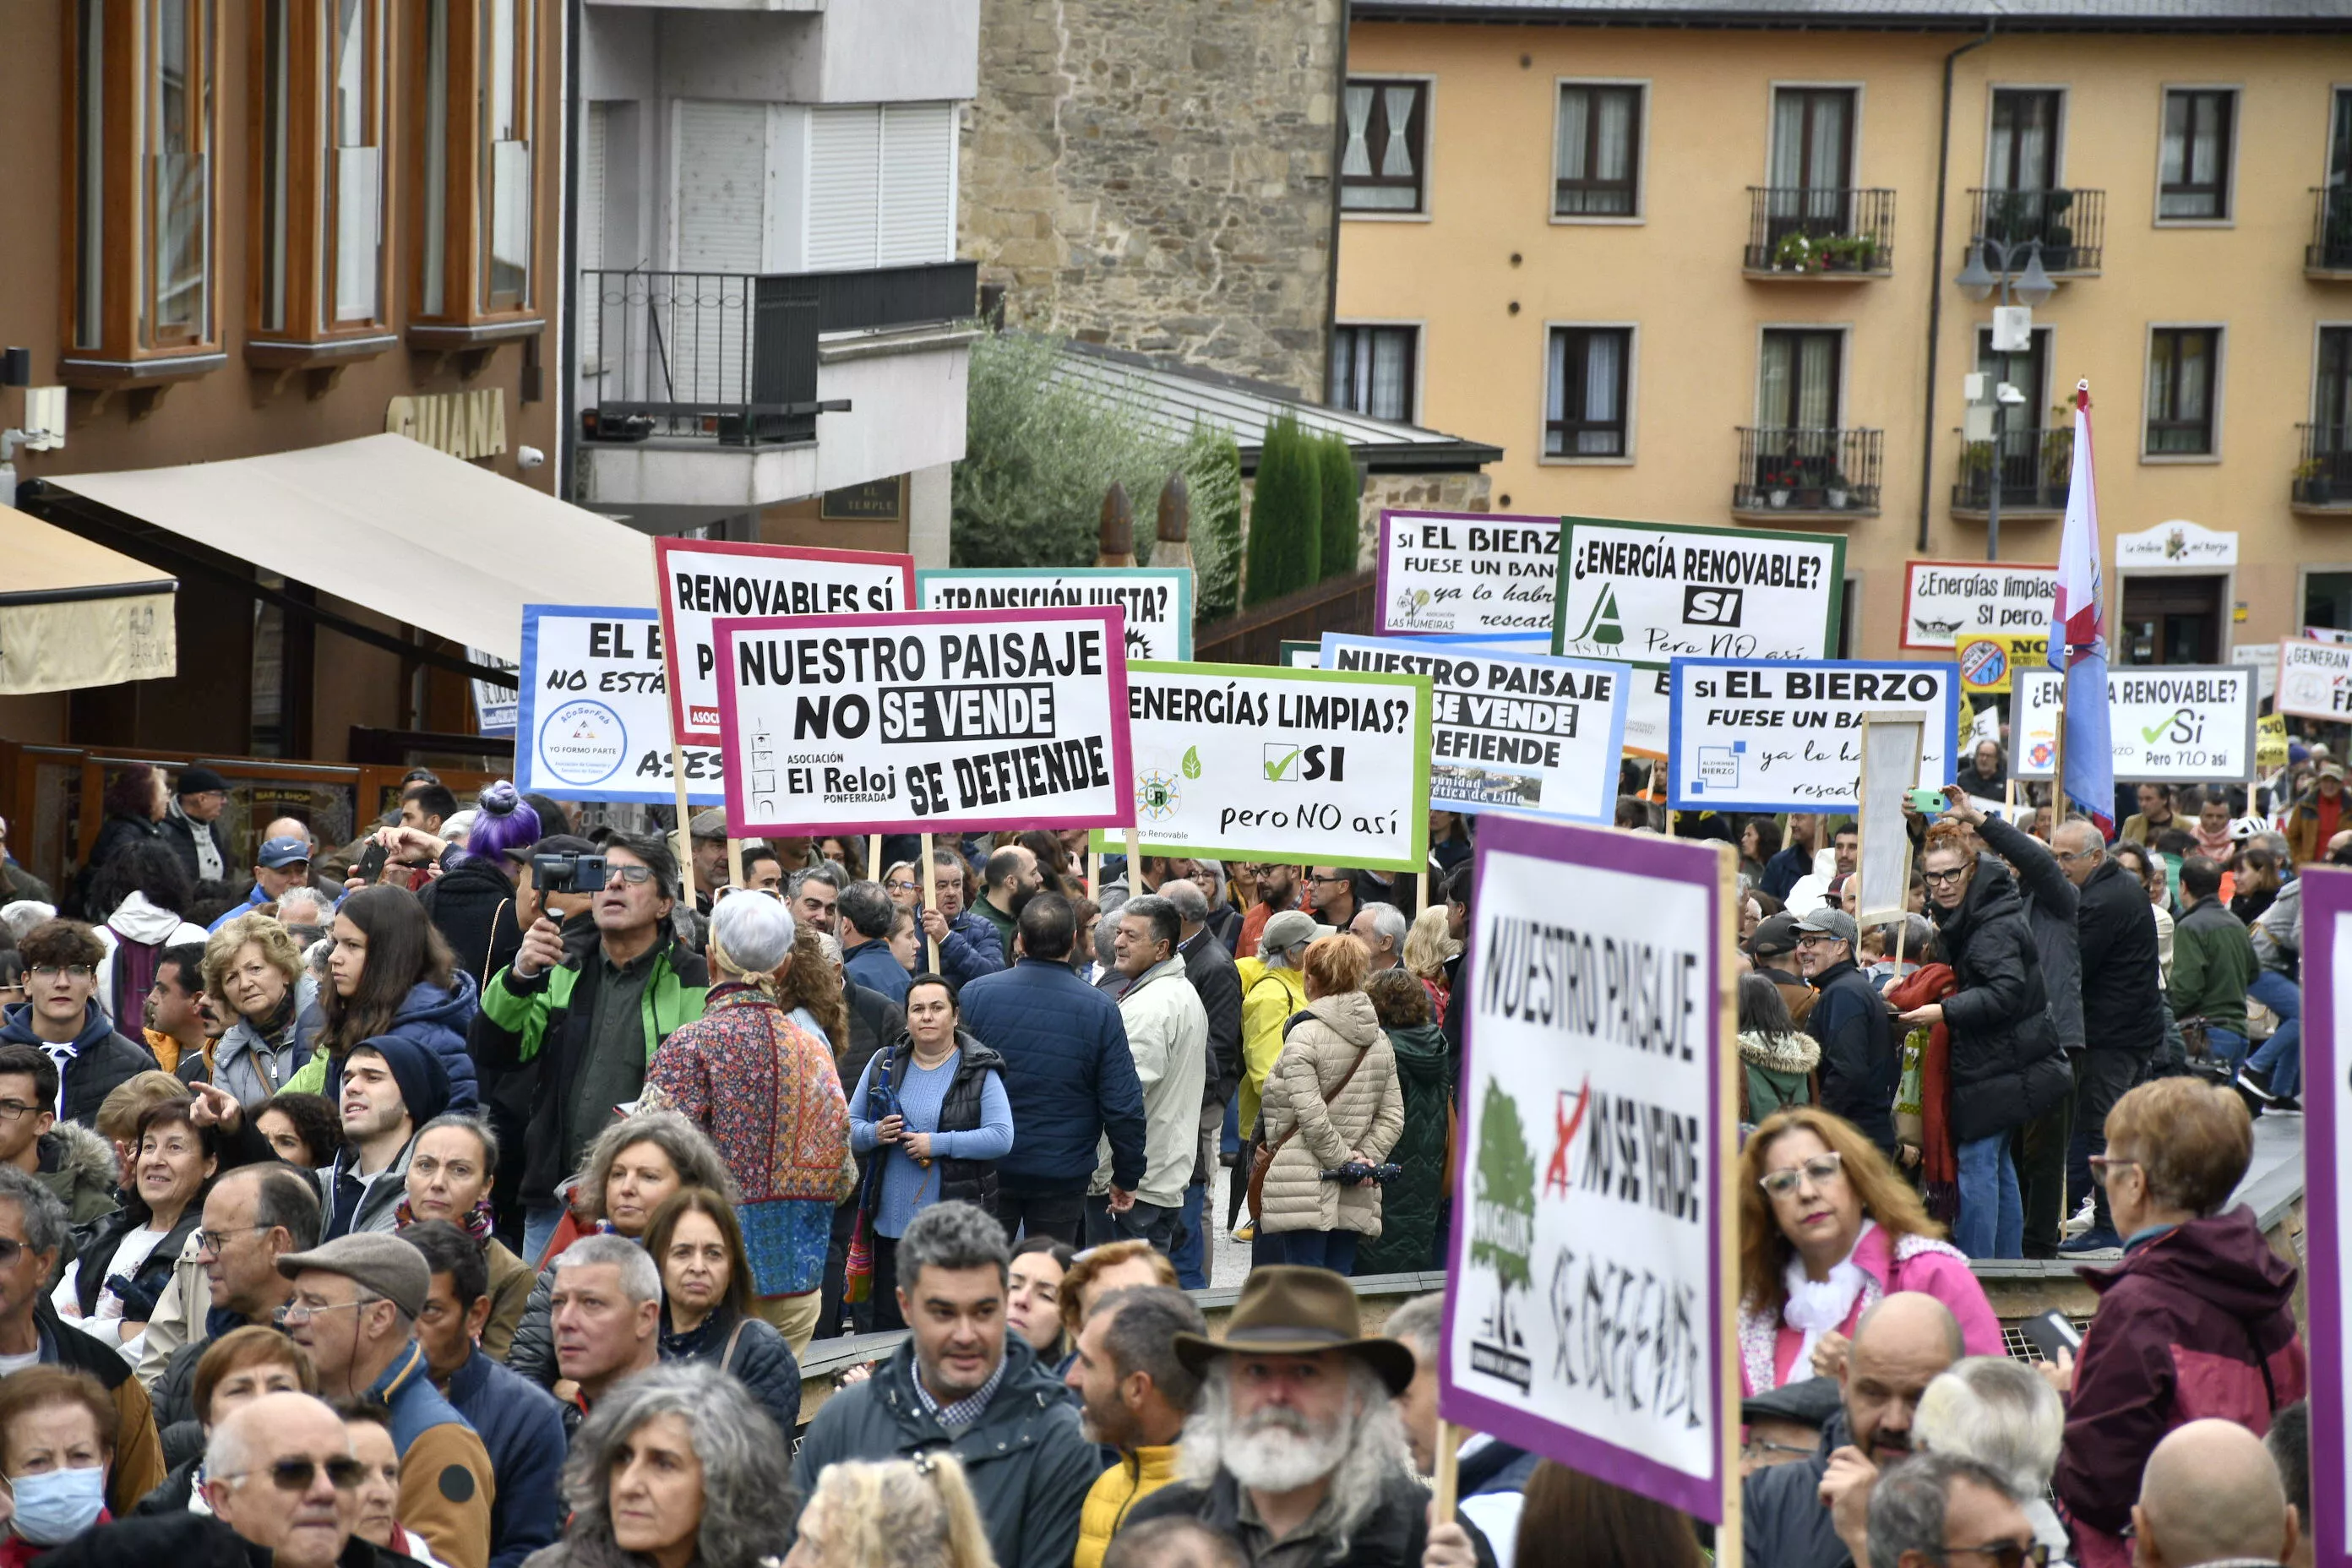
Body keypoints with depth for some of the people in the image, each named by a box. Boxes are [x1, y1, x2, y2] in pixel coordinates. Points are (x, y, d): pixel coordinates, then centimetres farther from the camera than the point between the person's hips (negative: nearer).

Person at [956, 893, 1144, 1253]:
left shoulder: (977, 994, -6)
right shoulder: (1101, 1010, -8)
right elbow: (1123, 1105, -6)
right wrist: (1127, 1176, 5)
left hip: (987, 1169, 1)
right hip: (1062, 1176, -1)